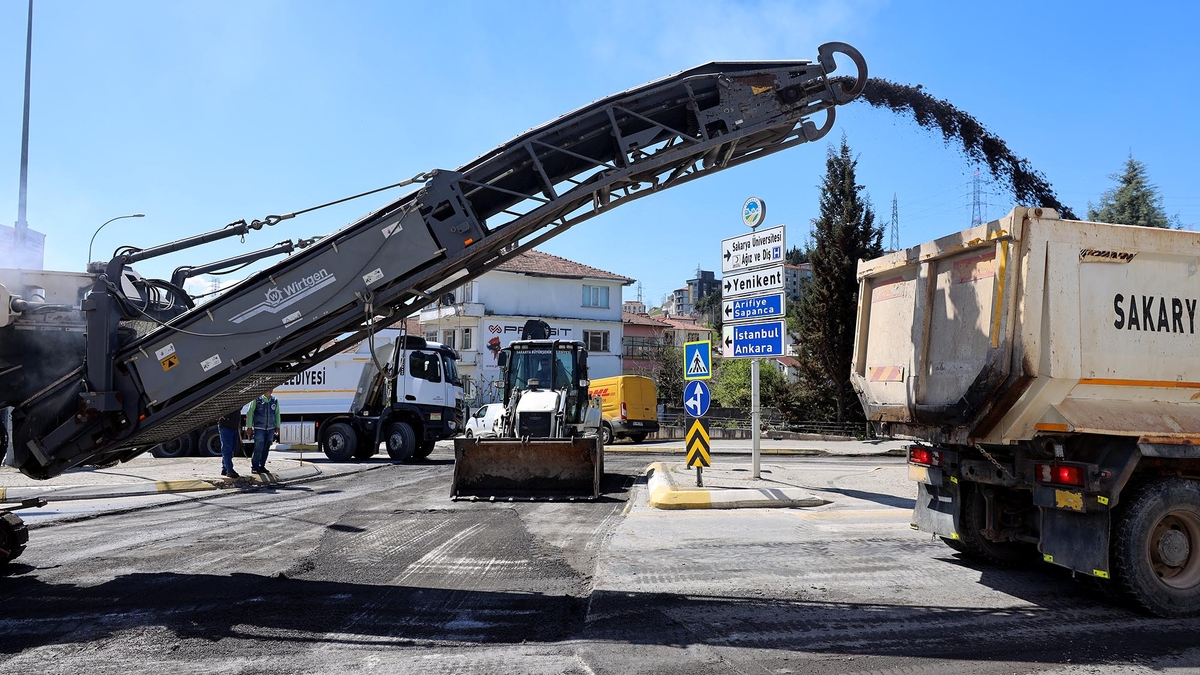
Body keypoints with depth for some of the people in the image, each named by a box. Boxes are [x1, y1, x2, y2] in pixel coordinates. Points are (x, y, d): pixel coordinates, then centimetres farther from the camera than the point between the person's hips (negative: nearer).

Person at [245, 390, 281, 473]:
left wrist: (277, 427, 15)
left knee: (266, 448, 7)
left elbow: (277, 414, 16)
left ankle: (262, 466, 18)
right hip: (259, 428, -4)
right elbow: (249, 413, -1)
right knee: (258, 448, -7)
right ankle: (254, 466, 5)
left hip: (271, 429, 4)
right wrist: (249, 426, -3)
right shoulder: (257, 399, -6)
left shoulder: (275, 400, 7)